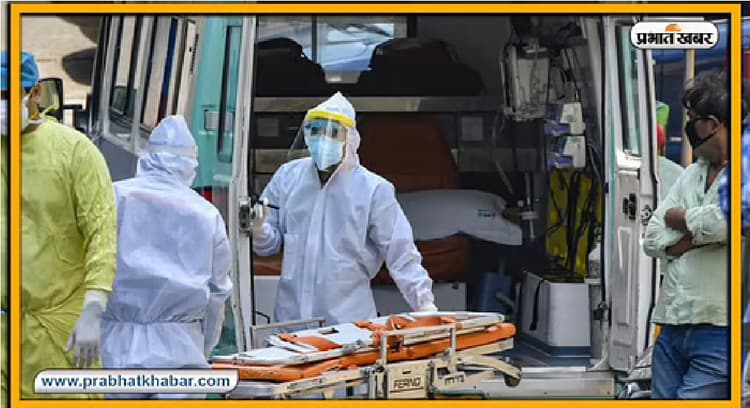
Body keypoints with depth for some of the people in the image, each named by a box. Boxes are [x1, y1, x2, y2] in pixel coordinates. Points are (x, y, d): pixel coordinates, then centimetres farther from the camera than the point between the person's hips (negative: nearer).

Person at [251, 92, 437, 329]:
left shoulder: (374, 189, -5)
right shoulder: (288, 176, 5)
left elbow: (401, 255, -3)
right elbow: (271, 244, 12)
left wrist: (424, 303, -11)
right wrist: (259, 231, -10)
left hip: (349, 320, -3)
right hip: (290, 316, 3)